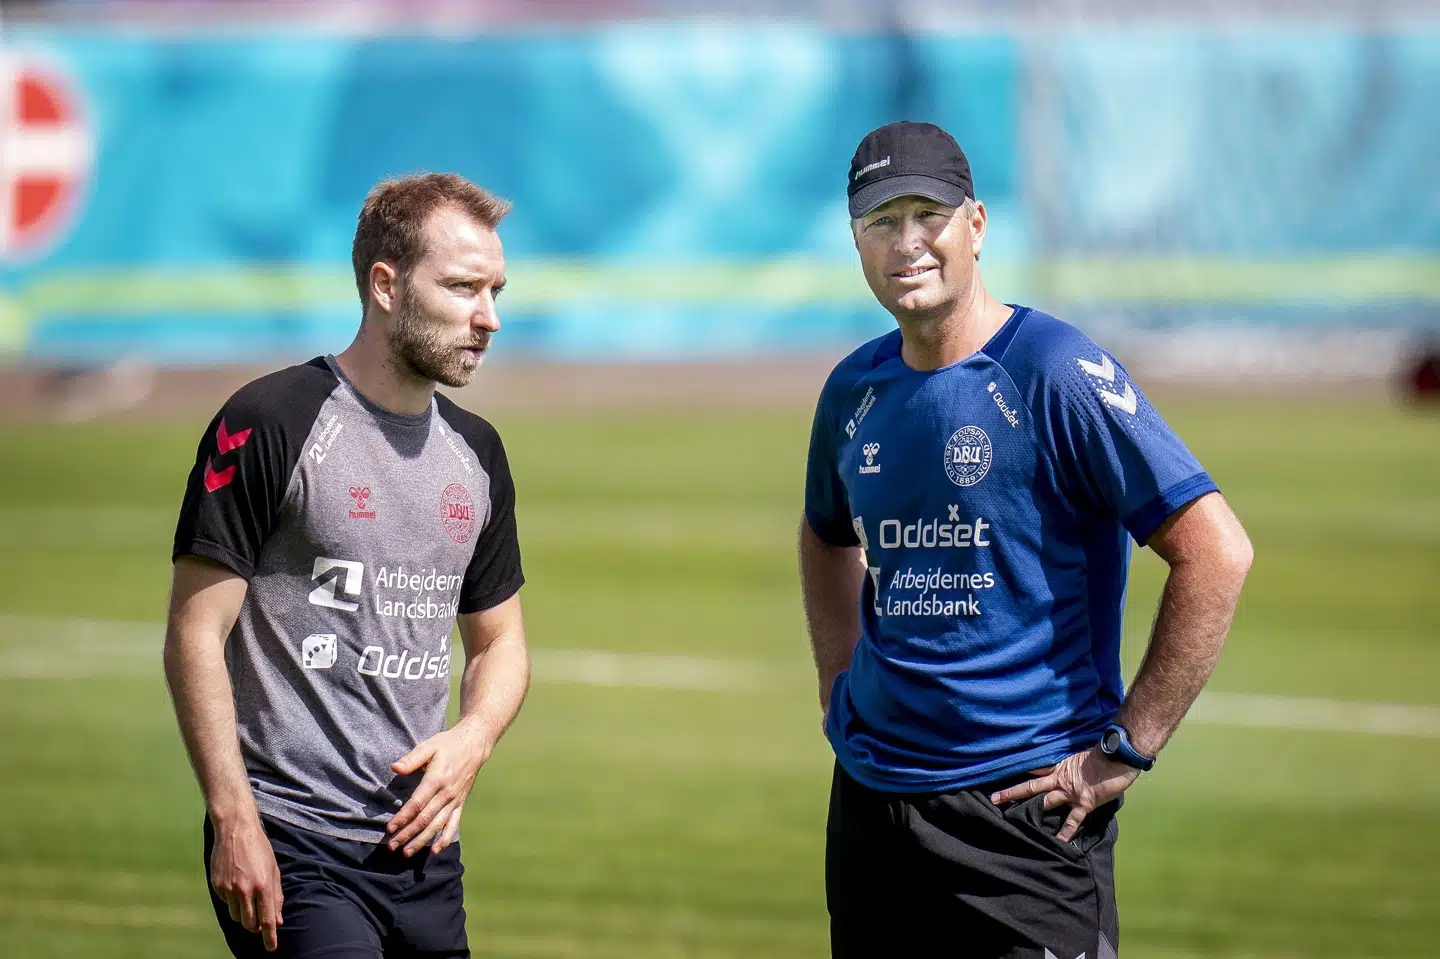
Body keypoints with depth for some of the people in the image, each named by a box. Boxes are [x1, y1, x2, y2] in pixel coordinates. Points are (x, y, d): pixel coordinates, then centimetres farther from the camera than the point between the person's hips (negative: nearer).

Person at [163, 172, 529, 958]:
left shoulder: (475, 451, 14)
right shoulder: (270, 425, -7)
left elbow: (499, 641, 24)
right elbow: (194, 635, -9)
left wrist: (472, 739, 1)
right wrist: (234, 820, -15)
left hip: (422, 843, 7)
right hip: (289, 850, -7)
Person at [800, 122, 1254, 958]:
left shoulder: (1057, 374, -11)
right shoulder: (856, 389, 9)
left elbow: (1217, 552, -15)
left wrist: (1127, 748, -15)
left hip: (1026, 803, -6)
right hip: (870, 793, 6)